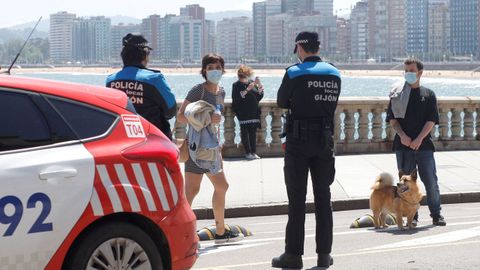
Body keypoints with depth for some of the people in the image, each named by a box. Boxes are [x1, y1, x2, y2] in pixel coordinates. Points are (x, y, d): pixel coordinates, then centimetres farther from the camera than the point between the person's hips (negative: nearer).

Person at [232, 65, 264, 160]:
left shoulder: (252, 83, 13)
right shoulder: (236, 85, -1)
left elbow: (259, 97, 13)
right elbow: (236, 98, -14)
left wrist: (260, 86, -2)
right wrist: (247, 90, -15)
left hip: (254, 112, 4)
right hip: (243, 113, -4)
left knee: (253, 132, 4)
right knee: (245, 132, -3)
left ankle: (254, 152, 7)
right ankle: (248, 152, 0)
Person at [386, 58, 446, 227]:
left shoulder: (428, 94, 7)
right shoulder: (397, 94, 8)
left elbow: (431, 120, 0)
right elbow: (392, 119, 3)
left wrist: (419, 139, -12)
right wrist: (402, 135, -13)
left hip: (424, 144, 0)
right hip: (403, 144, 0)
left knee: (431, 180, -1)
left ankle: (436, 214, 9)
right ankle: (412, 216, 7)